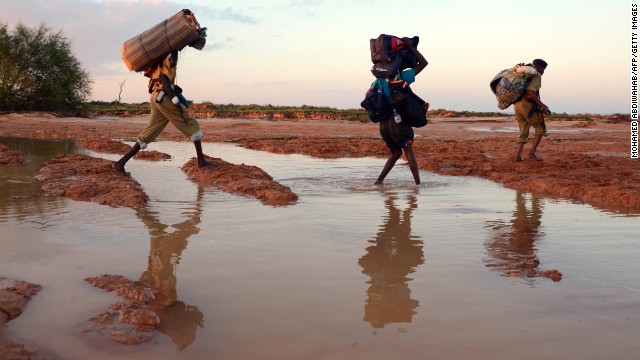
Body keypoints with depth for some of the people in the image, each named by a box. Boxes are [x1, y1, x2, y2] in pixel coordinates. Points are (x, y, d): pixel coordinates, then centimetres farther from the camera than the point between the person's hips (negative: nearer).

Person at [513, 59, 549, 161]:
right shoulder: (536, 75, -5)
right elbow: (530, 91, -19)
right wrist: (541, 104, -18)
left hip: (517, 105, 8)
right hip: (528, 106, -8)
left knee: (524, 132, 14)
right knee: (541, 128, 6)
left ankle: (518, 154, 0)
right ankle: (532, 152, -3)